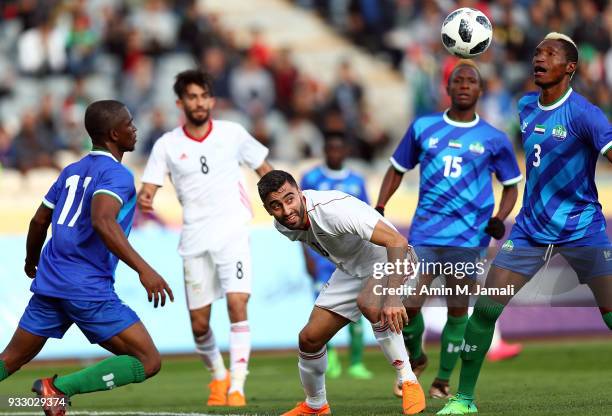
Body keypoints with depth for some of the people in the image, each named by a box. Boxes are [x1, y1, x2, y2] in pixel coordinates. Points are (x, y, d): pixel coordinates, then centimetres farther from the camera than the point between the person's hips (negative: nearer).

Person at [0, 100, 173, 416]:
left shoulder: (71, 172, 17)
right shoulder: (117, 174, -7)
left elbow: (39, 221, 24)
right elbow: (103, 221, -26)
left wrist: (31, 262, 44)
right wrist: (143, 269, -32)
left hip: (48, 282, 8)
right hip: (89, 290, -8)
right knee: (148, 362, -7)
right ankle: (59, 388, -13)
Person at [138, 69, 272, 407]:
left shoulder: (232, 133, 3)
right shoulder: (167, 145, 2)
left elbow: (264, 169, 13)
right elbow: (148, 190, 0)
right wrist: (143, 200, -23)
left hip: (232, 232, -1)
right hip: (194, 238, 1)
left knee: (237, 304, -20)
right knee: (199, 323, 4)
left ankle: (237, 386, -18)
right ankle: (218, 375, 31)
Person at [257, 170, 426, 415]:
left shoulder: (333, 209, -35)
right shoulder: (283, 225, -10)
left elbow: (397, 242, -41)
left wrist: (393, 298, -49)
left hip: (389, 260, -7)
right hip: (350, 271, 7)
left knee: (370, 305, -38)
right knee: (310, 338, 2)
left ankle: (408, 382, -24)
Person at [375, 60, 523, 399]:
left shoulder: (494, 140, 5)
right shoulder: (423, 127, 8)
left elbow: (511, 185, 14)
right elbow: (397, 170, 17)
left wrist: (499, 219, -3)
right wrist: (378, 210, 7)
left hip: (469, 237, -1)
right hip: (425, 234, 1)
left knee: (458, 311, -3)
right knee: (407, 306, -9)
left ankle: (443, 379, 15)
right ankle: (416, 360, 20)